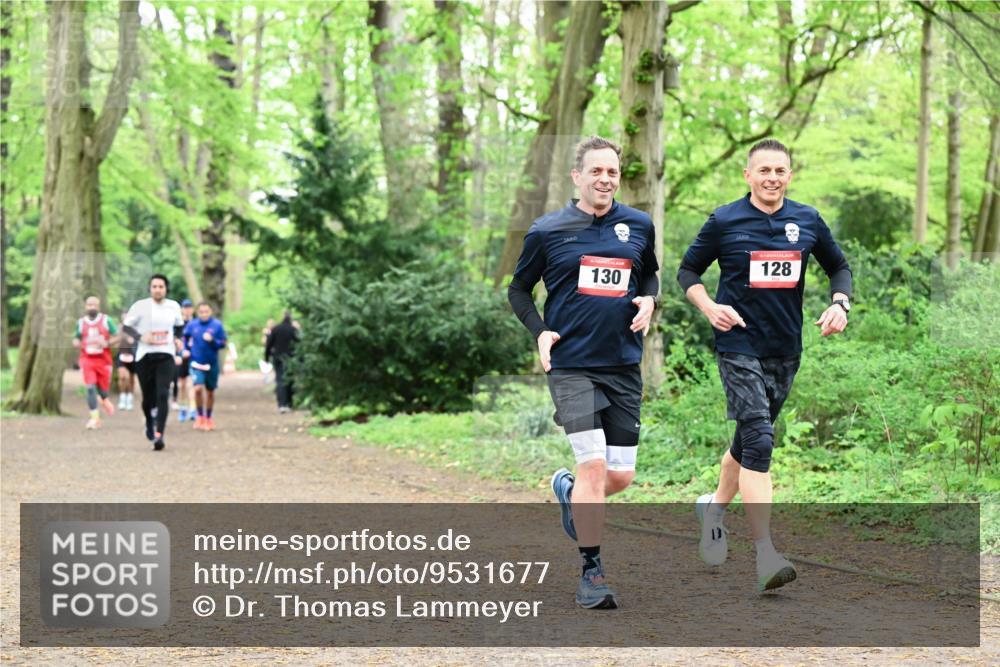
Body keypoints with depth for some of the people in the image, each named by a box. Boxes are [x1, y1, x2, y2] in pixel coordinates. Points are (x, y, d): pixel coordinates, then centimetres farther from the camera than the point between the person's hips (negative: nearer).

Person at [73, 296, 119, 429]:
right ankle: (94, 418, -9)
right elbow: (76, 339, 18)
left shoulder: (106, 321, 0)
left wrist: (107, 343, -17)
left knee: (103, 387, 7)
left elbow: (116, 337, 3)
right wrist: (77, 343, -6)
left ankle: (104, 400, 46)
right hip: (87, 359, 0)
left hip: (103, 360, 0)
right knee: (90, 388, -13)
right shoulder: (81, 322, 6)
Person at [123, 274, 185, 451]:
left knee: (163, 395, -15)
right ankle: (150, 424, 37)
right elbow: (127, 326, 1)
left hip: (166, 356, 1)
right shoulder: (140, 306, -2)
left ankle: (159, 434, -20)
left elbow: (179, 326, 26)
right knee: (148, 397, 6)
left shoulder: (174, 307, 8)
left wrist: (177, 339, 10)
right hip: (145, 356, -1)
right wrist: (141, 337, -15)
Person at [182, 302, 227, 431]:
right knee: (198, 388, -19)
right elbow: (185, 337, 17)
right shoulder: (192, 325, -2)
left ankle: (208, 418, 30)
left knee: (210, 392, 12)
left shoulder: (217, 325, -6)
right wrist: (186, 349, 2)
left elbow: (223, 343, -3)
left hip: (212, 363, 1)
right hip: (196, 363, -1)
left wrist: (212, 341, -20)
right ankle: (200, 416, -2)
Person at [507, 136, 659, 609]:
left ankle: (568, 492, 38)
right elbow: (519, 290, 11)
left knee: (621, 476, 4)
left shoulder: (639, 226, 7)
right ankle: (592, 572, -3)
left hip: (624, 366, 4)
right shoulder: (547, 232, -1)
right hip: (572, 366, -4)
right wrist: (540, 332, -5)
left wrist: (648, 301, 3)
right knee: (594, 466, -15)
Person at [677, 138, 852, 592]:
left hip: (786, 350, 5)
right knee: (759, 440, -16)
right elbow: (688, 271, 5)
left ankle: (715, 507, 44)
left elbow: (839, 267, 18)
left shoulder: (808, 221, 5)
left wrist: (840, 303, -1)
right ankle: (765, 556, -21)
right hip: (739, 346, -5)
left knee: (751, 438, 17)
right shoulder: (725, 221, -5)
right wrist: (709, 307, -12)